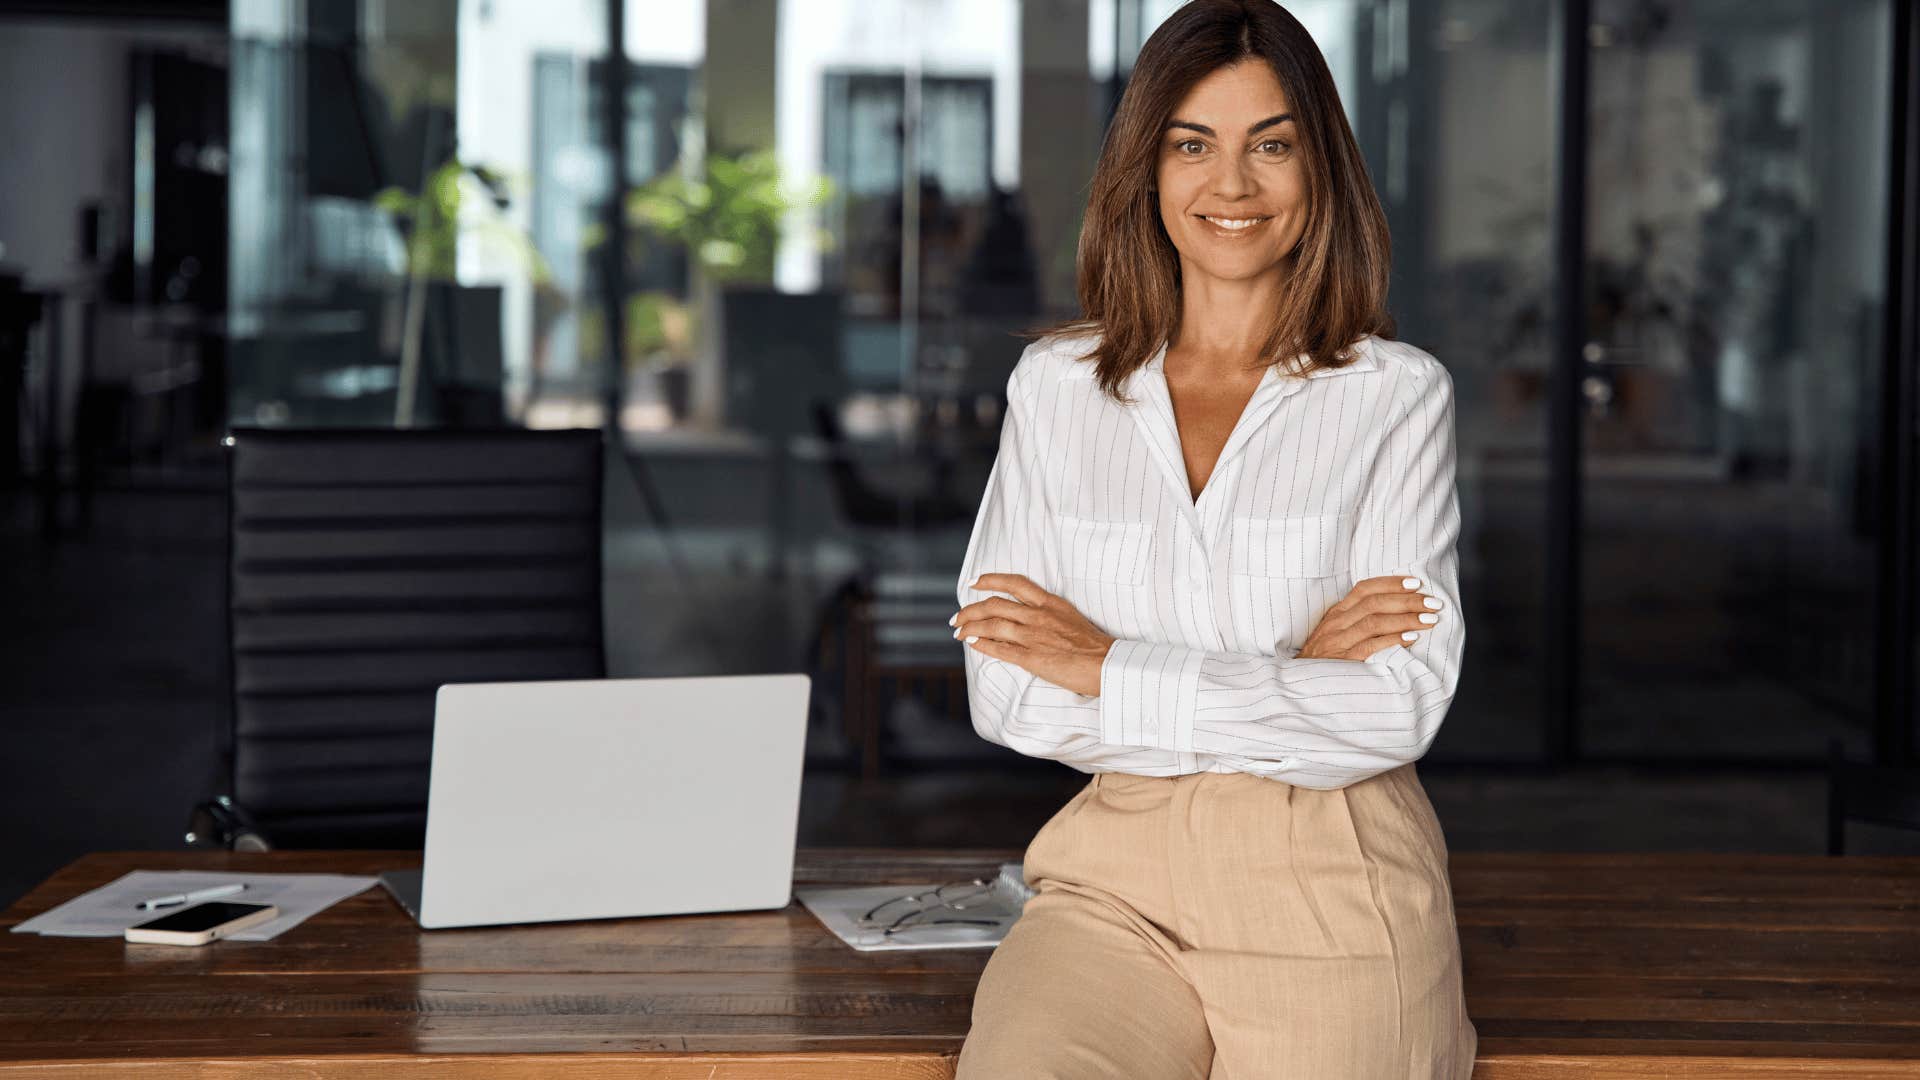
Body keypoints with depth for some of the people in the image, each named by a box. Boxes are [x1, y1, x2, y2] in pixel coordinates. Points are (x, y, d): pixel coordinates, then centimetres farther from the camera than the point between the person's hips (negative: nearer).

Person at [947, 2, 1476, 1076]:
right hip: (1116, 877, 1)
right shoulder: (1055, 385, 9)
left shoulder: (1397, 394, 2)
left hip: (1330, 889, 0)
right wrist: (1285, 686, -7)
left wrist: (1113, 668, -6)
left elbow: (1401, 704, -8)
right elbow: (1004, 692, 1)